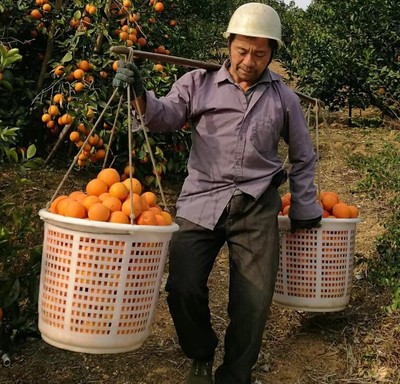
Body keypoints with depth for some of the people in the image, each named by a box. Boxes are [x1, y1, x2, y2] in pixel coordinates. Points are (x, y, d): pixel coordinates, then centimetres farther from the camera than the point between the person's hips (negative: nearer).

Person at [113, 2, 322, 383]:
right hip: (202, 202, -1)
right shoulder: (199, 83, 7)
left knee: (254, 302, 3)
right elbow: (165, 116, -6)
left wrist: (304, 209, 17)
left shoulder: (283, 98, 11)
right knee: (183, 288, -10)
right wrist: (140, 94, -26)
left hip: (257, 207, 1)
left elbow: (303, 158, 19)